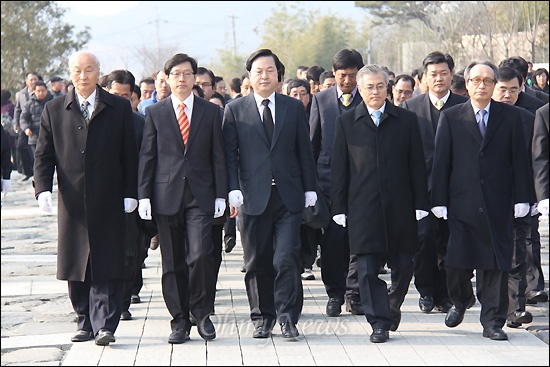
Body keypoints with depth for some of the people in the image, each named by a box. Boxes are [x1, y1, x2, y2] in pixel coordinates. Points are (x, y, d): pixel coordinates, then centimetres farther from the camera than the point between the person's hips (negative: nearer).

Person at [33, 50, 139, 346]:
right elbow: (43, 155, 7)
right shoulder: (54, 110, 9)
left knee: (107, 266, -6)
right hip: (72, 203, 2)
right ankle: (85, 322, 17)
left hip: (108, 202, -2)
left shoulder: (120, 108, 4)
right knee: (76, 268, 7)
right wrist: (43, 189, -8)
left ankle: (105, 325, -6)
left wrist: (130, 194, -1)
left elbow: (129, 155, 5)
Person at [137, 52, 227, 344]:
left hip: (200, 196, -1)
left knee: (200, 255, -14)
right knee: (173, 263, 4)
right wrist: (144, 196, 0)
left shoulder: (211, 112, 8)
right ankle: (180, 321, 12)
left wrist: (221, 195, 1)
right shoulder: (155, 113, 8)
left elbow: (218, 156, 7)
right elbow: (146, 156, 7)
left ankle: (202, 314, 4)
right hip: (166, 196, 1)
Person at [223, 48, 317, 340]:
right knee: (257, 263, 6)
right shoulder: (235, 111, 6)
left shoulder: (294, 108, 10)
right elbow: (229, 154, 3)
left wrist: (309, 190, 6)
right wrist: (233, 190, -8)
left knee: (287, 259, -9)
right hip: (253, 197, 0)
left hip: (288, 197, 0)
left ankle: (287, 318, -1)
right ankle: (262, 317, 18)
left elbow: (304, 152, 11)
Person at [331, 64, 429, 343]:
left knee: (403, 266, 7)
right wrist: (339, 208, 1)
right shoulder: (346, 123, 7)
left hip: (399, 207, 1)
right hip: (363, 208, -1)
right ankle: (379, 322, 3)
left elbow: (417, 166, 7)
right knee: (368, 268, -4)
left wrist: (420, 204, 1)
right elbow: (339, 169, 6)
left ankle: (391, 307, 31)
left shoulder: (407, 120, 7)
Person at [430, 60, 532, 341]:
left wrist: (522, 198, 0)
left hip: (498, 205, 0)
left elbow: (519, 159, 5)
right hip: (462, 202, 0)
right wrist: (439, 200, -2)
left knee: (496, 265, 0)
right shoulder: (450, 117, 6)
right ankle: (460, 301, 31)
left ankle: (492, 322, 9)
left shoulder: (510, 116, 7)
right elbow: (441, 161, 3)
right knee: (457, 262, 1)